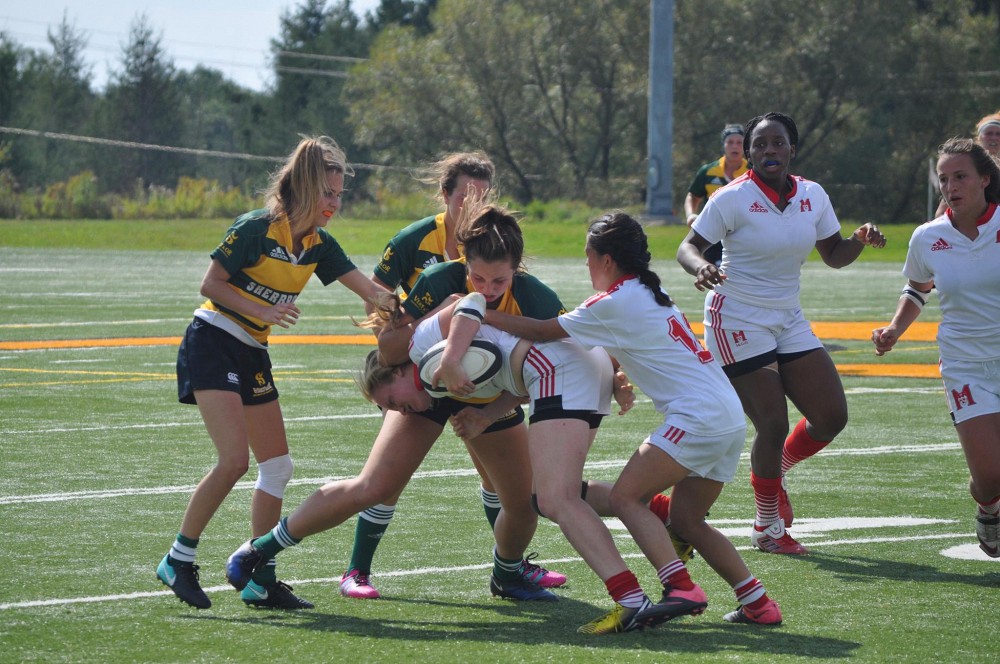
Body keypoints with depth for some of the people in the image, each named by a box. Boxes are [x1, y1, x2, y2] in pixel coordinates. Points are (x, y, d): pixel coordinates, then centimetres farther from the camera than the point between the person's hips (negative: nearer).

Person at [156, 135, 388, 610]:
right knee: (234, 460, -20)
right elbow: (211, 284, -13)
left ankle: (260, 581, 11)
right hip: (212, 344, -8)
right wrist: (264, 312, -21)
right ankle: (178, 561, -10)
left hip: (252, 356, 8)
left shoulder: (319, 244, 5)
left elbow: (371, 290, 6)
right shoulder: (257, 228, -16)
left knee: (277, 467, 4)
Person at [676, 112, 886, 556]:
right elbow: (688, 247, -12)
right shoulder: (733, 198, -12)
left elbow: (833, 255, 12)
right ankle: (767, 527, 8)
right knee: (773, 427, -11)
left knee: (831, 417, -1)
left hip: (788, 320, 6)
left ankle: (773, 472, 28)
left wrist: (861, 241, -9)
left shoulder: (813, 196, 4)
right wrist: (701, 267, -34)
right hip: (738, 322, -6)